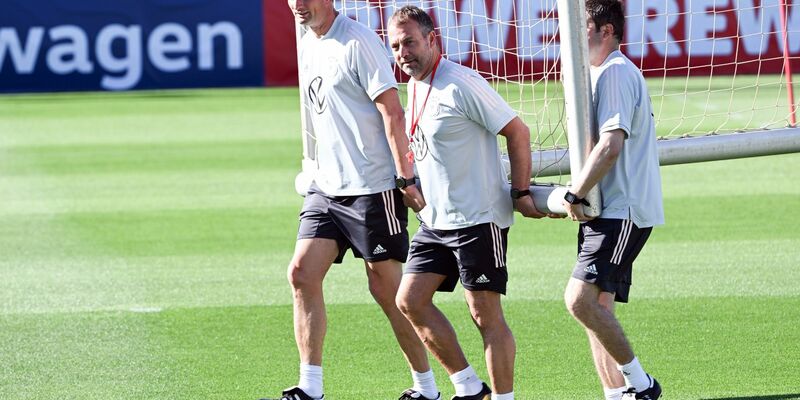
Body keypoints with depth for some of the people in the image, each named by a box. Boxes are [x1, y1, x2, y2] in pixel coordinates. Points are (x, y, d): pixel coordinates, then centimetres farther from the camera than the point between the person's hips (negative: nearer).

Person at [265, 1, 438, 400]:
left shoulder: (357, 42, -13)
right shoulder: (307, 45, 13)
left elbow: (392, 113, -16)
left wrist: (406, 177, -20)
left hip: (372, 188, -8)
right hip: (327, 187, 8)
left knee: (386, 288, -2)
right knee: (302, 273, -4)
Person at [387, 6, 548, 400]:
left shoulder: (461, 85, -16)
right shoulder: (414, 86, 10)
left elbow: (517, 131, -14)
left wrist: (520, 193, -13)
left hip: (478, 218, -9)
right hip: (435, 220, 9)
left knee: (485, 313, -6)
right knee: (410, 299, 3)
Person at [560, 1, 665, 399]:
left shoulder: (615, 73, -13)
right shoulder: (604, 73, 20)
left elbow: (610, 144, -23)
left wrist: (574, 195, -17)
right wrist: (577, 197, 17)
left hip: (622, 212, -11)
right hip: (608, 213, 11)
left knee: (580, 299, -19)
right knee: (596, 306, 7)